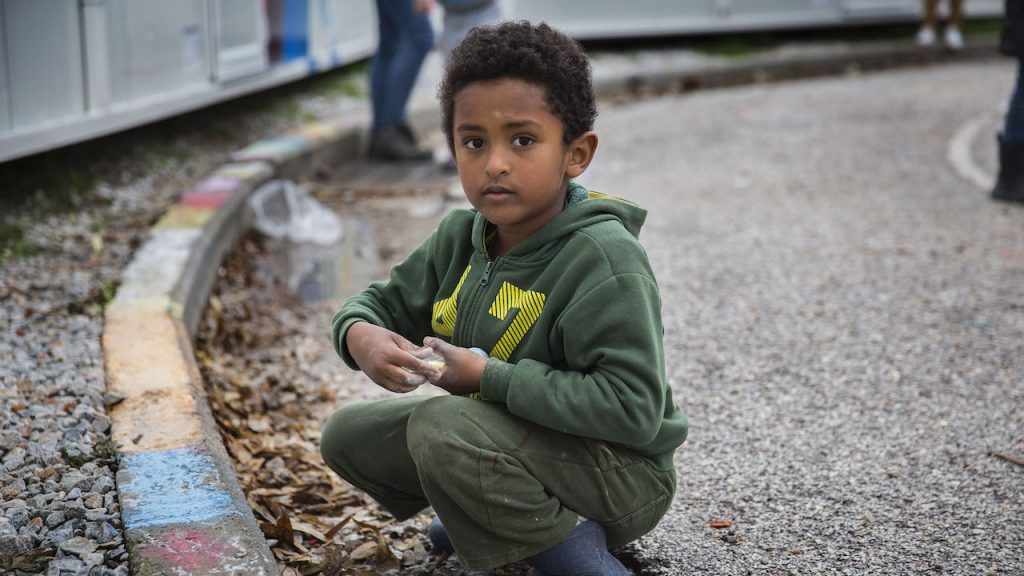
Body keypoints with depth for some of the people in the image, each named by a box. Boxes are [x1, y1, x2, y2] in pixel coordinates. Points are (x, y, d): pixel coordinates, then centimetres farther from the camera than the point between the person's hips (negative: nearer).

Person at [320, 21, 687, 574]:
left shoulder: (603, 259, -25)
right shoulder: (460, 238, -2)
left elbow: (634, 409, -31)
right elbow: (384, 301, 12)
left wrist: (490, 377, -28)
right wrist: (360, 335, -15)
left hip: (621, 473, -8)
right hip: (509, 438, 8)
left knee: (440, 427, -31)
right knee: (347, 435, 7)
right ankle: (496, 515, 14)